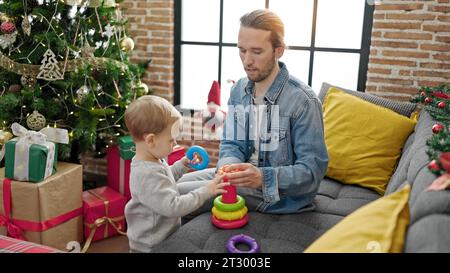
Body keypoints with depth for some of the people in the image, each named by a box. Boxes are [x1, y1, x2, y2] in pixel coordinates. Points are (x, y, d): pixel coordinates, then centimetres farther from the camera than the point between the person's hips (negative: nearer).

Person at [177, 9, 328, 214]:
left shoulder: (302, 101, -21)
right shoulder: (239, 90, 1)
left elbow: (313, 170, -22)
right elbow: (231, 144, 2)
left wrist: (263, 178, -38)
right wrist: (229, 167, -22)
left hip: (282, 194, -6)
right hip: (244, 178, 7)